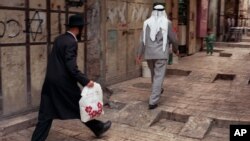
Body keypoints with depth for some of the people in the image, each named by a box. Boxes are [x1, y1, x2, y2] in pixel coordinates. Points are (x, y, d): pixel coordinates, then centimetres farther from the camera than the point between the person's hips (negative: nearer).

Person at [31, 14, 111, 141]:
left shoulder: (59, 39, 11)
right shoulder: (71, 42, -16)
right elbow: (71, 66, -23)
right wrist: (85, 81, -22)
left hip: (51, 80, 8)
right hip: (64, 82, -8)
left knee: (46, 113, 11)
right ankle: (98, 128, 28)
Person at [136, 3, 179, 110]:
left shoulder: (147, 23, 2)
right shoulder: (167, 23, -6)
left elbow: (142, 40, 0)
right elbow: (173, 39, -1)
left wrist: (139, 54, 2)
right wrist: (176, 49, 17)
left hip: (149, 54, 4)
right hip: (161, 54, -4)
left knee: (154, 74, 24)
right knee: (158, 77, -2)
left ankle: (157, 90, 48)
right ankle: (153, 102, -6)